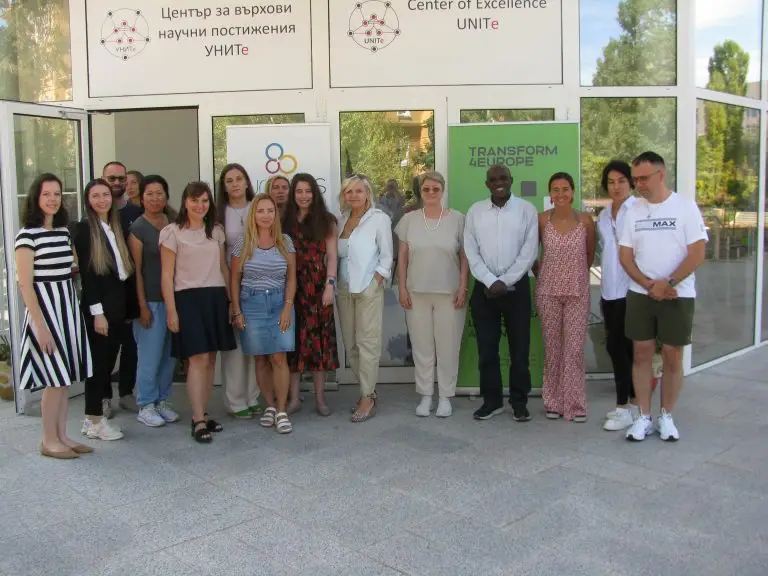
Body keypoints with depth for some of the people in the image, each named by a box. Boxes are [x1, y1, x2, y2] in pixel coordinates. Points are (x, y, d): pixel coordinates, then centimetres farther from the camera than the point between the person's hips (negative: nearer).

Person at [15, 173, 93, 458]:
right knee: (55, 378, -3)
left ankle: (62, 435, 19)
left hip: (68, 307, 7)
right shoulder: (27, 234, -10)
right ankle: (49, 441, 10)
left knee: (66, 376, 9)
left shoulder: (64, 231, 10)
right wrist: (39, 325, -17)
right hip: (44, 307, -7)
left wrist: (72, 312, 9)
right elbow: (25, 284, -13)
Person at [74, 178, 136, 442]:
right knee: (99, 360, -1)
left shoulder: (115, 227, 13)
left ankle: (96, 413, 21)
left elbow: (124, 268, 11)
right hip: (99, 304, -7)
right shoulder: (84, 228, -8)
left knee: (109, 359, 11)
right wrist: (97, 311, -17)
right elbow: (86, 272, -13)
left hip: (119, 303, 7)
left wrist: (127, 306, 8)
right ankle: (94, 421, 10)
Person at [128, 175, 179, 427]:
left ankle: (162, 401, 24)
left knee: (170, 354, 10)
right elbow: (136, 270, -7)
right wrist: (142, 305, -10)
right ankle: (145, 406, 13)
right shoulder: (138, 228, -5)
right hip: (151, 300, -5)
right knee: (150, 355, -1)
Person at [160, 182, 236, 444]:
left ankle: (203, 415, 16)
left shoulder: (216, 231, 13)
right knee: (199, 359, -11)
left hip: (216, 298, 5)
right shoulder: (172, 231, -2)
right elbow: (167, 275, -4)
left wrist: (231, 301, 11)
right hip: (189, 298, -5)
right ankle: (198, 422, -5)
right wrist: (171, 310, -10)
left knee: (210, 359, 6)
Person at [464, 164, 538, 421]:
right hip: (484, 288, 2)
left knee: (519, 347, 4)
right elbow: (471, 252, 0)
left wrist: (504, 282, -11)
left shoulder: (526, 209, 0)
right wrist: (491, 281, -10)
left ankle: (519, 401, 16)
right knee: (486, 348, 6)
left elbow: (529, 251, -6)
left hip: (517, 287, -1)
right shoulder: (475, 211, 5)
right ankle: (492, 400, 18)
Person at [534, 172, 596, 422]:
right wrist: (539, 274, 9)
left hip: (578, 291, 0)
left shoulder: (585, 220, -1)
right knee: (552, 347, 5)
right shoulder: (541, 220, -1)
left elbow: (590, 255, 12)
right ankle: (553, 402, 16)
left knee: (575, 347, -3)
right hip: (548, 291, 1)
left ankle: (575, 403, 7)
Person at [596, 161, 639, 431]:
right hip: (609, 289, 7)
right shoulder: (603, 214, 15)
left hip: (631, 289, -7)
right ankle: (632, 403, 22)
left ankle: (625, 408, 4)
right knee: (619, 346, 11)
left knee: (619, 346, -5)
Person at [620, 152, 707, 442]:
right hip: (640, 294, 3)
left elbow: (697, 253, -9)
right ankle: (644, 417, 14)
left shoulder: (685, 206, -5)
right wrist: (649, 285, -10)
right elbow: (625, 255, 3)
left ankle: (666, 417, 18)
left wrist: (668, 283, -16)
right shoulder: (633, 210, 5)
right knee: (642, 354, 4)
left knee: (672, 357, 4)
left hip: (678, 295, -3)